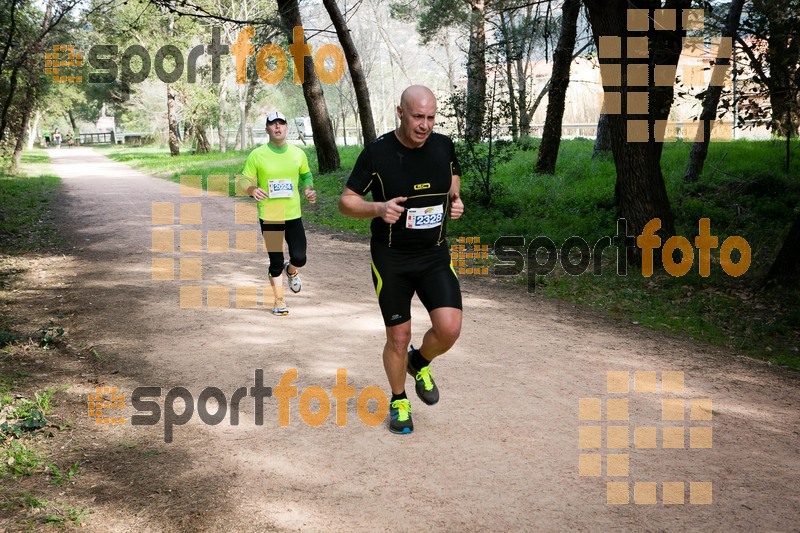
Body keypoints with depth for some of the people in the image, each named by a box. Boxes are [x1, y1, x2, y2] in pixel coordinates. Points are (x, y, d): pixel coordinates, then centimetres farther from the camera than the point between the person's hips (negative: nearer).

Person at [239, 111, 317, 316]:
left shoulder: (298, 153, 4)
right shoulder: (257, 155, -4)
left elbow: (306, 175, 18)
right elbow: (244, 180, 0)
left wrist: (309, 189, -3)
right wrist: (252, 190, -23)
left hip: (293, 215, 2)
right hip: (269, 216, -2)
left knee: (299, 257, -3)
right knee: (276, 262, 3)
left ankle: (291, 271, 35)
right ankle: (279, 301, 21)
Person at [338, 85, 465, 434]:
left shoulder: (443, 146, -3)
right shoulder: (377, 153, -13)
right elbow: (346, 202, -5)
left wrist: (455, 198, -2)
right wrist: (378, 208, -25)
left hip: (435, 255, 3)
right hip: (391, 260, -2)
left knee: (449, 329, -13)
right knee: (398, 338, 4)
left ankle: (420, 363, 22)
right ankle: (399, 401, 31)